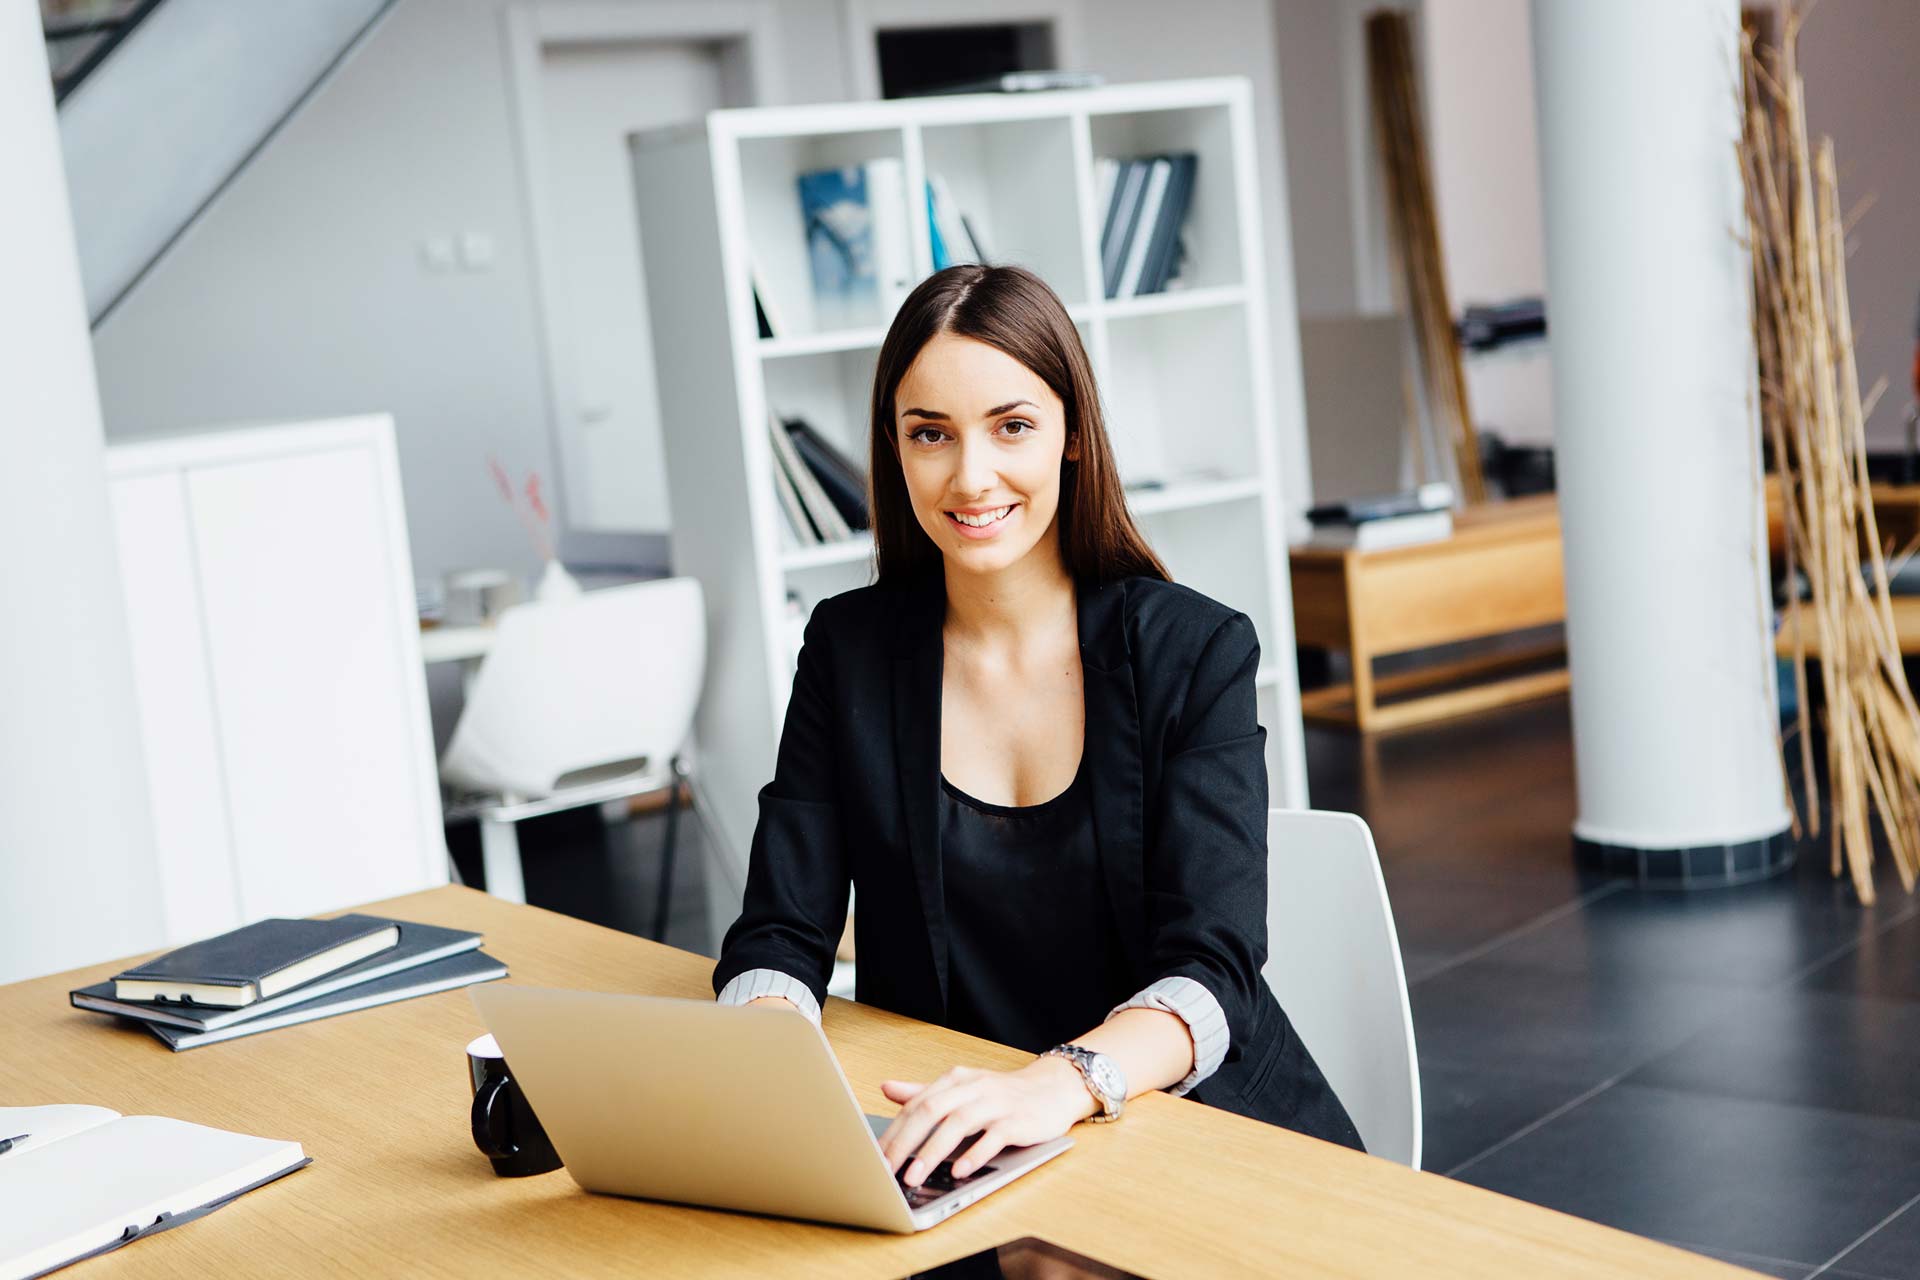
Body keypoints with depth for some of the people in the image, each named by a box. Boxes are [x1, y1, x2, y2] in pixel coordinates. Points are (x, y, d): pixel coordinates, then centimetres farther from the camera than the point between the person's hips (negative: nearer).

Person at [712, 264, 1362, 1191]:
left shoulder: (1196, 651, -5)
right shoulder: (849, 650, 3)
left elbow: (1213, 967, -14)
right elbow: (781, 933, -1)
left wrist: (1065, 1082, -35)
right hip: (951, 1149, 3)